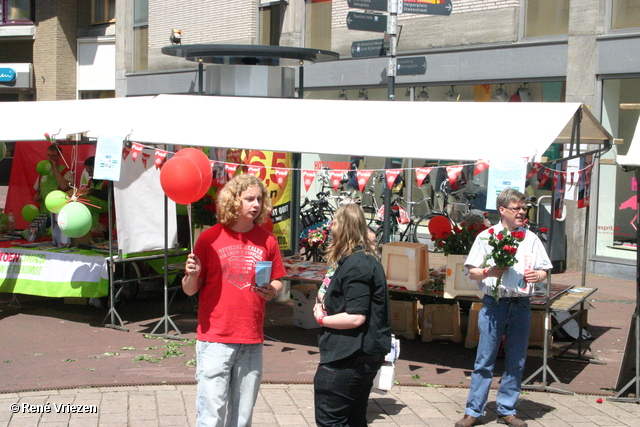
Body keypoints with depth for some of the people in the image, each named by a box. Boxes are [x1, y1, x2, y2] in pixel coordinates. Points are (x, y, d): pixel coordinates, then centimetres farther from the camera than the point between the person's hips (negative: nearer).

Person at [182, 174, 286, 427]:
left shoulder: (267, 241, 5)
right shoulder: (210, 238, -2)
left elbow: (277, 282, 15)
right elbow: (190, 290, 3)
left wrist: (272, 291, -7)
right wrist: (192, 275, -19)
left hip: (252, 341, 3)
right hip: (215, 339, -3)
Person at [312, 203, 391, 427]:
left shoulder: (354, 264, -20)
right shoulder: (368, 259, 12)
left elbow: (355, 317, -25)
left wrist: (322, 318, -11)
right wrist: (329, 303, 11)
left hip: (345, 359, -10)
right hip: (366, 356, 10)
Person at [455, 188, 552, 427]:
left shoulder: (531, 239, 9)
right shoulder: (486, 237, 3)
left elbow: (544, 272, 11)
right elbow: (471, 272, 3)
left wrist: (537, 275, -11)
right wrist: (488, 272, -16)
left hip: (521, 306, 3)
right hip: (493, 305, -3)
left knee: (516, 361, 8)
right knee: (484, 360, 0)